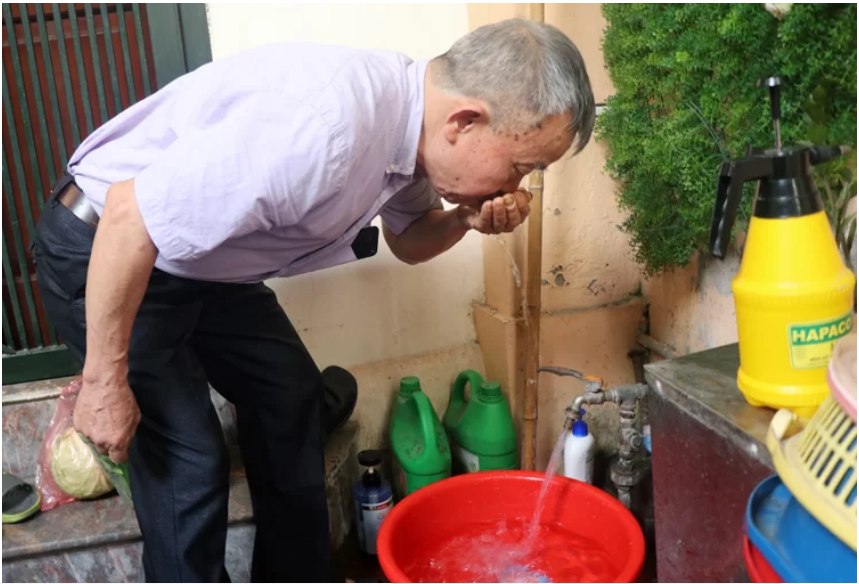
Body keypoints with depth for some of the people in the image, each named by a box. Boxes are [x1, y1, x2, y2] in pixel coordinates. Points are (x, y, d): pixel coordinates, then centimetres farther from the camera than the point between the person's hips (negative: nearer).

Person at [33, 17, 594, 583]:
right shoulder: (321, 128, -37)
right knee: (189, 461, -10)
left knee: (291, 396, 11)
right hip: (104, 253, -8)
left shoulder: (415, 115, -9)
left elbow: (408, 239, 8)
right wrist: (105, 382, -21)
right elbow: (128, 216, -31)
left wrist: (466, 218, -14)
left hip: (199, 256, 8)